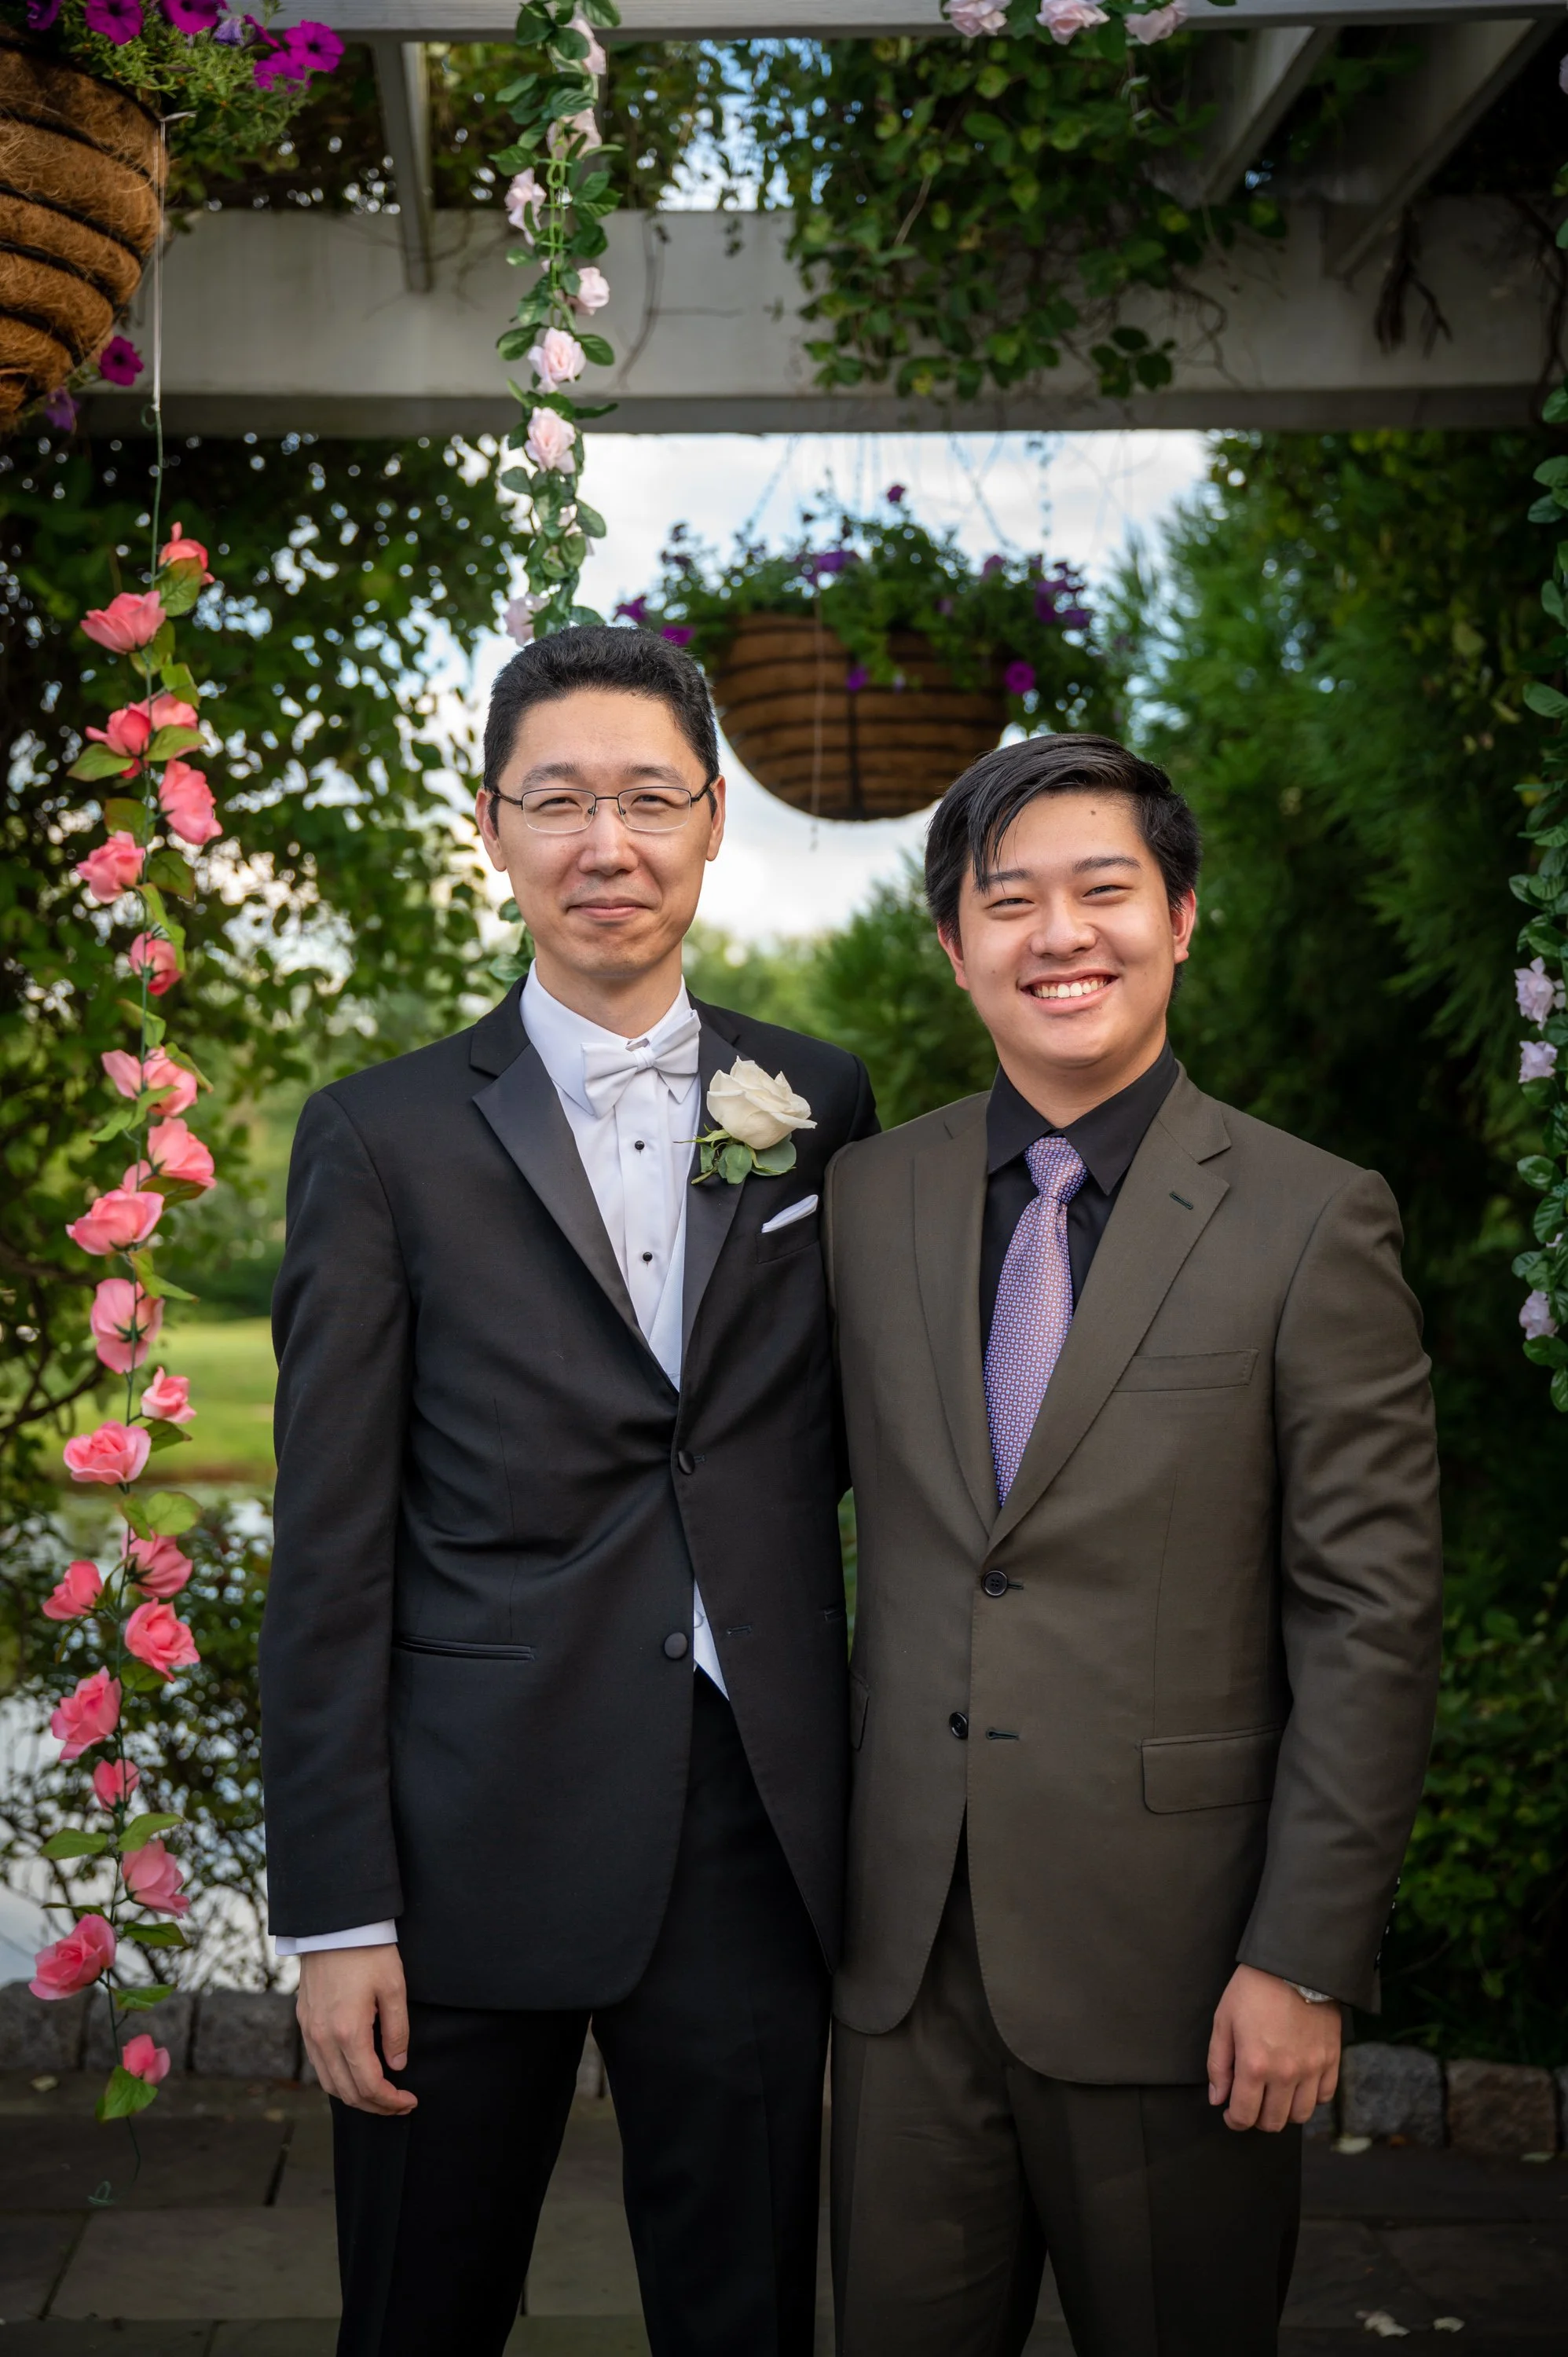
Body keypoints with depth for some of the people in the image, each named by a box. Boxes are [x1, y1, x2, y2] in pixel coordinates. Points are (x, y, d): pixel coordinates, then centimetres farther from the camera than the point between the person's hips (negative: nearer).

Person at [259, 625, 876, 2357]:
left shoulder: (821, 1106, 7)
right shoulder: (382, 1139, -1)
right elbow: (330, 1552, -3)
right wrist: (332, 1912, -7)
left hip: (754, 1832, 2)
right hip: (472, 1842, -2)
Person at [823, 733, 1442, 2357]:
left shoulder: (1311, 1221, -6)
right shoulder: (865, 1196, 6)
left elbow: (1372, 1620, -8)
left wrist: (1307, 1962, -11)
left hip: (1170, 1955, -3)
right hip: (908, 1945, 3)